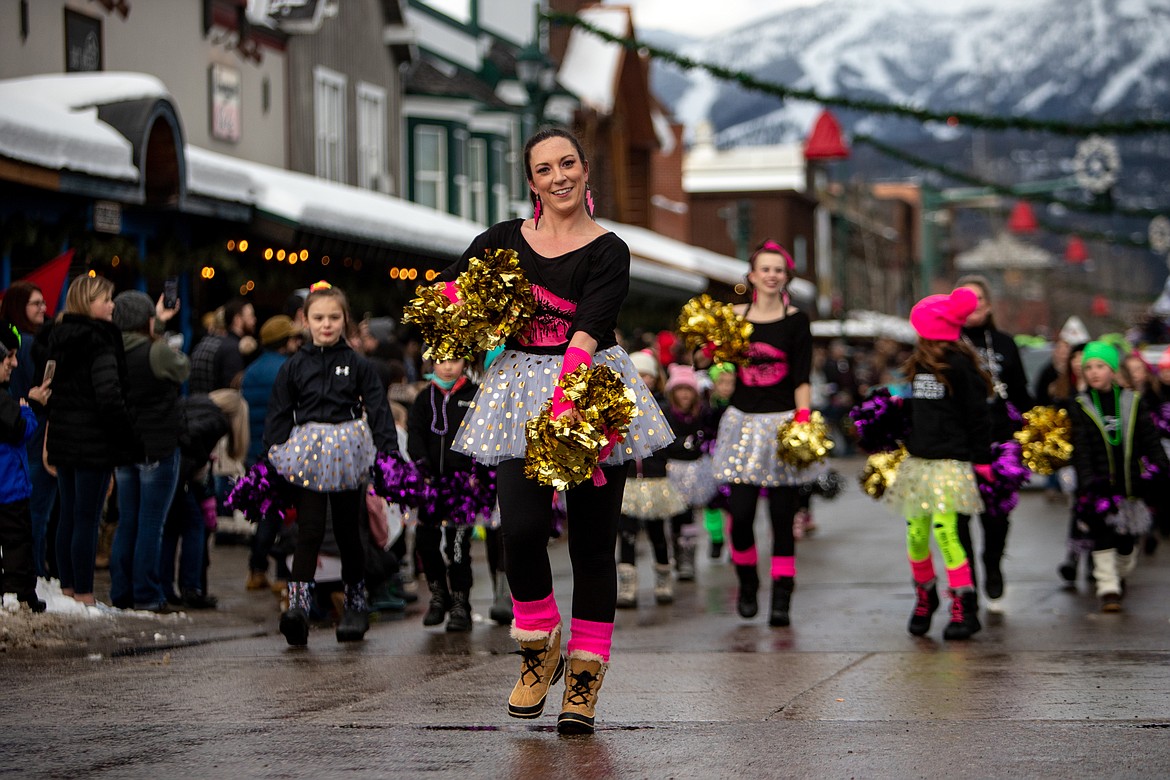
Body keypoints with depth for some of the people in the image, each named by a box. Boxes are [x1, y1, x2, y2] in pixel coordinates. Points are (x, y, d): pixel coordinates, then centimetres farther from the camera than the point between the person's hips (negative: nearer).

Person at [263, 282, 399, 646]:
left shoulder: (357, 366, 4)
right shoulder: (294, 367, 5)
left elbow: (379, 411, 2)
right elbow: (278, 416, 7)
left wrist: (390, 453, -7)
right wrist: (271, 459, 0)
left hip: (348, 456, 0)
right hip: (308, 456, 0)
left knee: (348, 531, 7)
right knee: (309, 531, -11)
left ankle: (356, 605, 18)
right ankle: (298, 604, -19)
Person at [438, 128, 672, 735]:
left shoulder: (608, 252, -1)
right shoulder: (503, 241, 9)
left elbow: (586, 335, -16)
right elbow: (448, 289, 22)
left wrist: (564, 407, -29)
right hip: (520, 396, 2)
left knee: (591, 541, -1)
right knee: (520, 530, -14)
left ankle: (585, 678, 11)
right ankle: (538, 650, 12)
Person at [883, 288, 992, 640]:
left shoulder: (959, 365, -9)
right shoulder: (920, 364, 14)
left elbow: (978, 415, -9)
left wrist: (981, 460, -9)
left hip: (950, 462, -7)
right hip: (917, 461, 7)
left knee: (945, 530, -14)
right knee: (916, 534, 6)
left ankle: (964, 608, -8)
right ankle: (924, 595, 27)